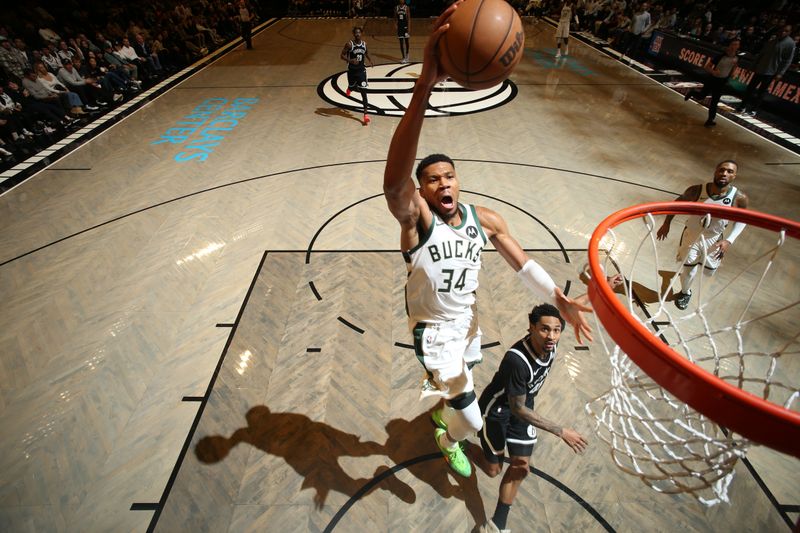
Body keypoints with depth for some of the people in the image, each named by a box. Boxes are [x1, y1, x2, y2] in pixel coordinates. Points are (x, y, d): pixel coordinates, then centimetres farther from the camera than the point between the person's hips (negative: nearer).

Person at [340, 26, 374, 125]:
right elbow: (342, 55, -11)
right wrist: (350, 60, -28)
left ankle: (365, 114, -10)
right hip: (352, 70, -1)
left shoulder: (364, 43, 0)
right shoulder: (349, 44, -12)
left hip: (361, 70, 1)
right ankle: (350, 88, 61)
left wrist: (370, 60, 3)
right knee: (352, 87, 18)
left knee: (363, 91, -9)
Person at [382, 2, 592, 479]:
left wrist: (562, 301, -3)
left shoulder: (486, 219, -11)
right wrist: (426, 85, -63)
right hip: (433, 330, -5)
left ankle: (441, 406, 70)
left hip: (468, 321, 6)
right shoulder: (416, 218, -28)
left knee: (458, 387, 32)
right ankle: (449, 442, 38)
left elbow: (523, 263, 2)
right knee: (472, 419, 0)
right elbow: (394, 181, -51)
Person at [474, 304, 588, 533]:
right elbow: (517, 409, -28)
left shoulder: (550, 345, -19)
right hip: (497, 409, -6)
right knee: (493, 470, 7)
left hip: (524, 405, 6)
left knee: (521, 466, 8)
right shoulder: (517, 360, -39)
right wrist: (560, 431, -25)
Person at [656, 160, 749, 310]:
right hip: (692, 236, -2)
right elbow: (677, 202, -3)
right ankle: (685, 292, 39)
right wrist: (666, 224, -6)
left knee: (709, 272, 19)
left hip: (713, 240, 2)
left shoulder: (739, 198, -20)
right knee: (689, 271, 6)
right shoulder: (696, 191, -23)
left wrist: (729, 240, -15)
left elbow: (742, 220, -3)